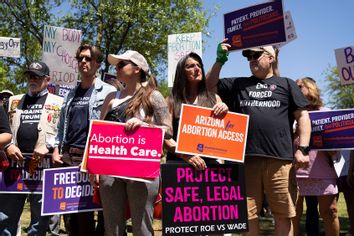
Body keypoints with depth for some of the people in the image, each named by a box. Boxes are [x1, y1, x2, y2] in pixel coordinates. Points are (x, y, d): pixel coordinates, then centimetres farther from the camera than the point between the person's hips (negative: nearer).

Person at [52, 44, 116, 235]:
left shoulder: (108, 92, -2)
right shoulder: (71, 95, 17)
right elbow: (62, 127, 19)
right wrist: (56, 151, 7)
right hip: (67, 156, 6)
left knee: (85, 208, 1)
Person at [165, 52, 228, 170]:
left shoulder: (214, 98, 13)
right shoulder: (172, 101, 7)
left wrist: (225, 111, -4)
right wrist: (186, 156, -13)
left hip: (209, 161, 2)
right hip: (178, 161, -2)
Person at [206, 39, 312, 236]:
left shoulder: (286, 84, 14)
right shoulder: (238, 84, 19)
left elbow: (303, 116, 9)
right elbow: (210, 86, 19)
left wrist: (303, 148, -2)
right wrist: (220, 60, 9)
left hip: (280, 160, -1)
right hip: (246, 158, 2)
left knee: (283, 214, 3)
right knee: (248, 214, 5)